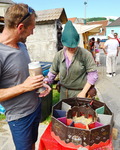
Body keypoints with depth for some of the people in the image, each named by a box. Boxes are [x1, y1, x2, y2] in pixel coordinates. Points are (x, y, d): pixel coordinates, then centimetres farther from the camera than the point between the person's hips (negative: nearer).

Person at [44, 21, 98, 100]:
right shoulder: (59, 55, 0)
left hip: (79, 92, -3)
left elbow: (93, 74, -9)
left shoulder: (85, 54, -11)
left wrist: (84, 92, -12)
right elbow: (52, 72, 5)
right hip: (64, 92, 4)